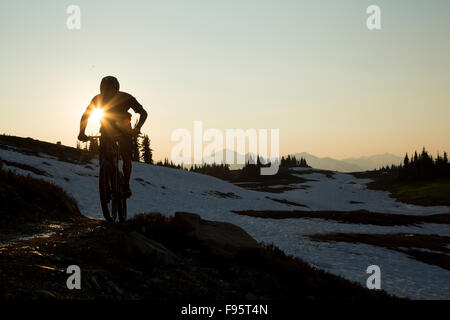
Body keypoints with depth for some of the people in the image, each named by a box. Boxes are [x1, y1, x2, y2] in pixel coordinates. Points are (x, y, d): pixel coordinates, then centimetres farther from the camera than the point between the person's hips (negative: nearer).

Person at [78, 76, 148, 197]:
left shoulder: (126, 98, -21)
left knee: (126, 157, -20)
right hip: (106, 131, 2)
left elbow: (143, 113, -20)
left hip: (124, 130, -1)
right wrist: (82, 132, -22)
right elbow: (85, 116, -6)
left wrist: (137, 128, -38)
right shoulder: (97, 99, -16)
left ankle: (126, 185, -5)